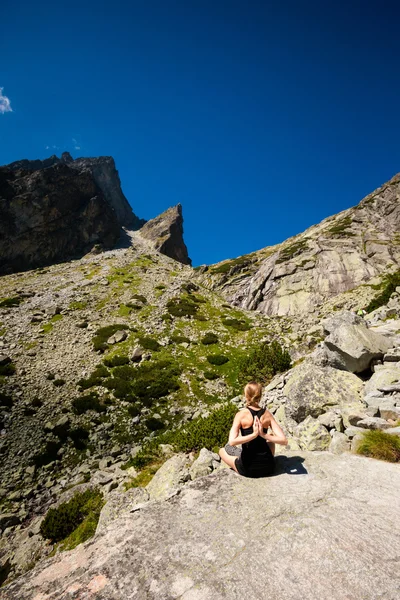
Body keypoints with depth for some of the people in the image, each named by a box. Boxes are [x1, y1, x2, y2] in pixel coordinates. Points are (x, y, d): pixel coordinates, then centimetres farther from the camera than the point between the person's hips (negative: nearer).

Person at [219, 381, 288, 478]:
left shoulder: (241, 415, -13)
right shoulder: (267, 414, -5)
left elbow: (232, 442, -24)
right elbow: (284, 441, -11)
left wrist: (254, 434, -23)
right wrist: (264, 435, -17)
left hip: (248, 469, -2)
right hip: (268, 467, 2)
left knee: (222, 451, 26)